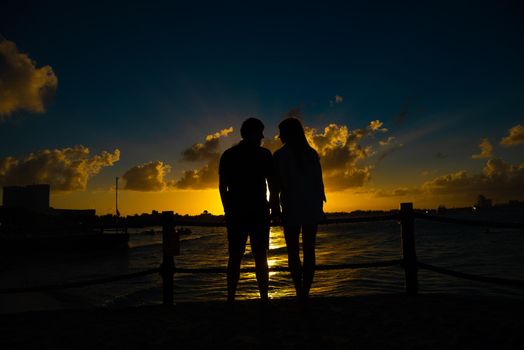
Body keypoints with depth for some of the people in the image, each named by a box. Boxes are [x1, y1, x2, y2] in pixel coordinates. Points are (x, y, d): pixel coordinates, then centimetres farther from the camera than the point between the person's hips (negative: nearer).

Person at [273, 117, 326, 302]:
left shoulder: (279, 155, -5)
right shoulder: (312, 153, 7)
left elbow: (276, 185, -7)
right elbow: (319, 182, 6)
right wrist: (320, 206, 13)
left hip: (291, 209, -4)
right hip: (312, 208, 4)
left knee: (293, 252, 4)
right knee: (309, 250, 8)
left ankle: (300, 294, 1)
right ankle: (305, 293, 9)